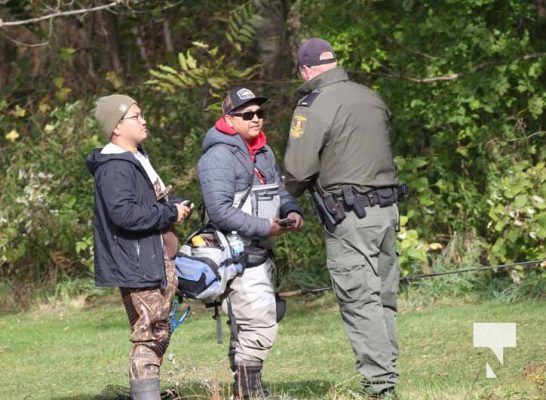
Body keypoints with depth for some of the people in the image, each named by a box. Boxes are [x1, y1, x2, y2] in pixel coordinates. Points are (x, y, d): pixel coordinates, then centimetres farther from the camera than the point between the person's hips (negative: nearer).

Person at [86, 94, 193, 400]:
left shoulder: (138, 159, 18)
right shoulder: (115, 168, -17)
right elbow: (124, 213, -28)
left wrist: (176, 204, 10)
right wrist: (170, 213, -18)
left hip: (159, 260, 11)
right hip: (138, 266, -11)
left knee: (160, 332, 17)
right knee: (149, 335, -13)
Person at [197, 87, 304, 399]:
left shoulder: (264, 152, 15)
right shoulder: (219, 157, -15)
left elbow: (280, 191, 24)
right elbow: (220, 211, -22)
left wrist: (292, 211, 2)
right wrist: (264, 227, -22)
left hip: (261, 253, 10)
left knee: (245, 328, 15)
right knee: (260, 325, -15)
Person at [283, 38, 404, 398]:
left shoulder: (313, 107, -10)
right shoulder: (372, 99, 11)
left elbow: (298, 170, -13)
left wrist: (294, 194, 9)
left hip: (349, 217, -7)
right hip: (387, 209, 7)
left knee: (360, 301, -5)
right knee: (384, 297, 13)